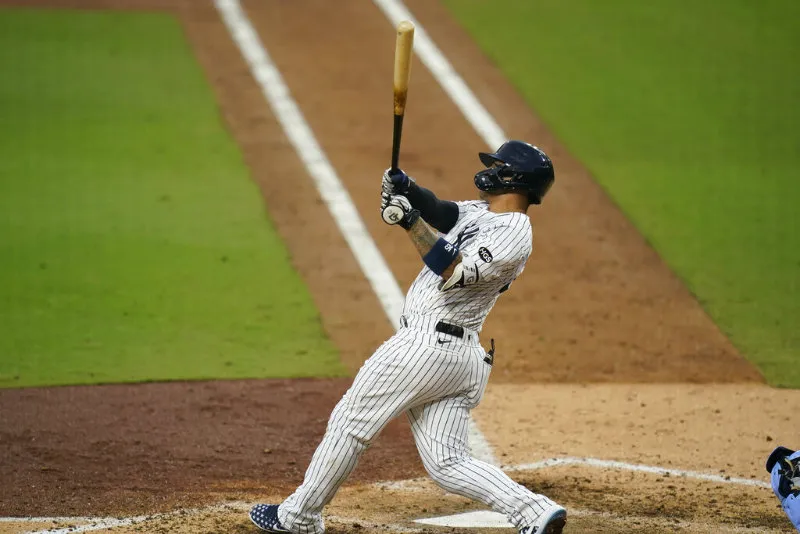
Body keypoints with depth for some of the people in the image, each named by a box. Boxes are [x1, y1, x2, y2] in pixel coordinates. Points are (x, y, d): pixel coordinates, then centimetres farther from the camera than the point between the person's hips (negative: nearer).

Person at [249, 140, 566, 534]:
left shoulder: (512, 235, -14)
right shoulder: (483, 212, 18)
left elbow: (454, 273, -23)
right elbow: (438, 212, 8)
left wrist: (410, 221, -26)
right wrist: (405, 188, -11)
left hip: (427, 344, -10)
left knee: (350, 424, 4)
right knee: (448, 464, 4)